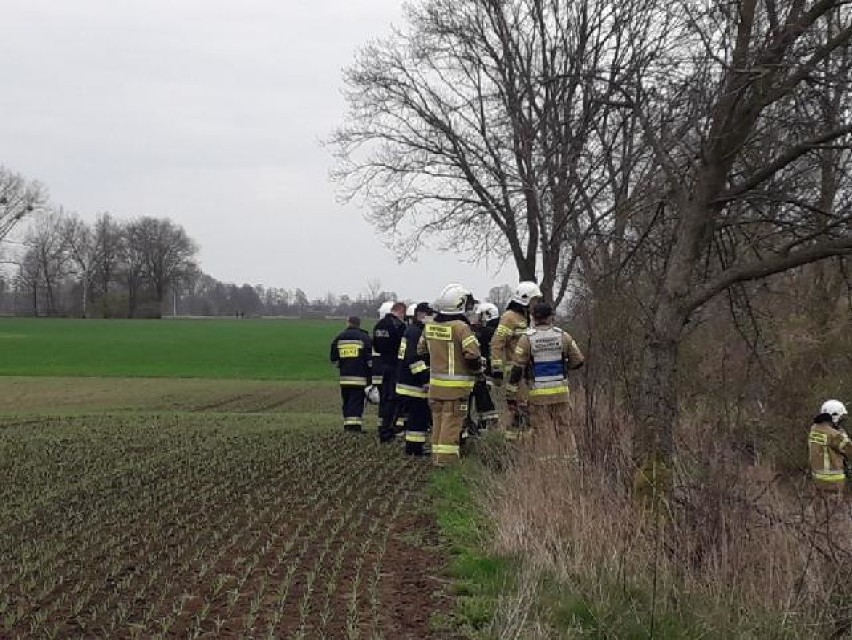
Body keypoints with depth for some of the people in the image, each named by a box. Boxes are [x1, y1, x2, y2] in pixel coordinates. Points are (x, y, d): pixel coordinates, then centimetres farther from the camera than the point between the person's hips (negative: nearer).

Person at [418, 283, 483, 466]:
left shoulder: (429, 327, 6)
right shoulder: (460, 327, -17)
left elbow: (422, 351, 18)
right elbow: (472, 353, -22)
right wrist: (478, 371, -4)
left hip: (435, 383, 7)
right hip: (456, 386, -7)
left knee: (438, 421, 15)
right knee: (452, 423, -3)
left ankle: (437, 457, 21)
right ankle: (447, 460, -3)